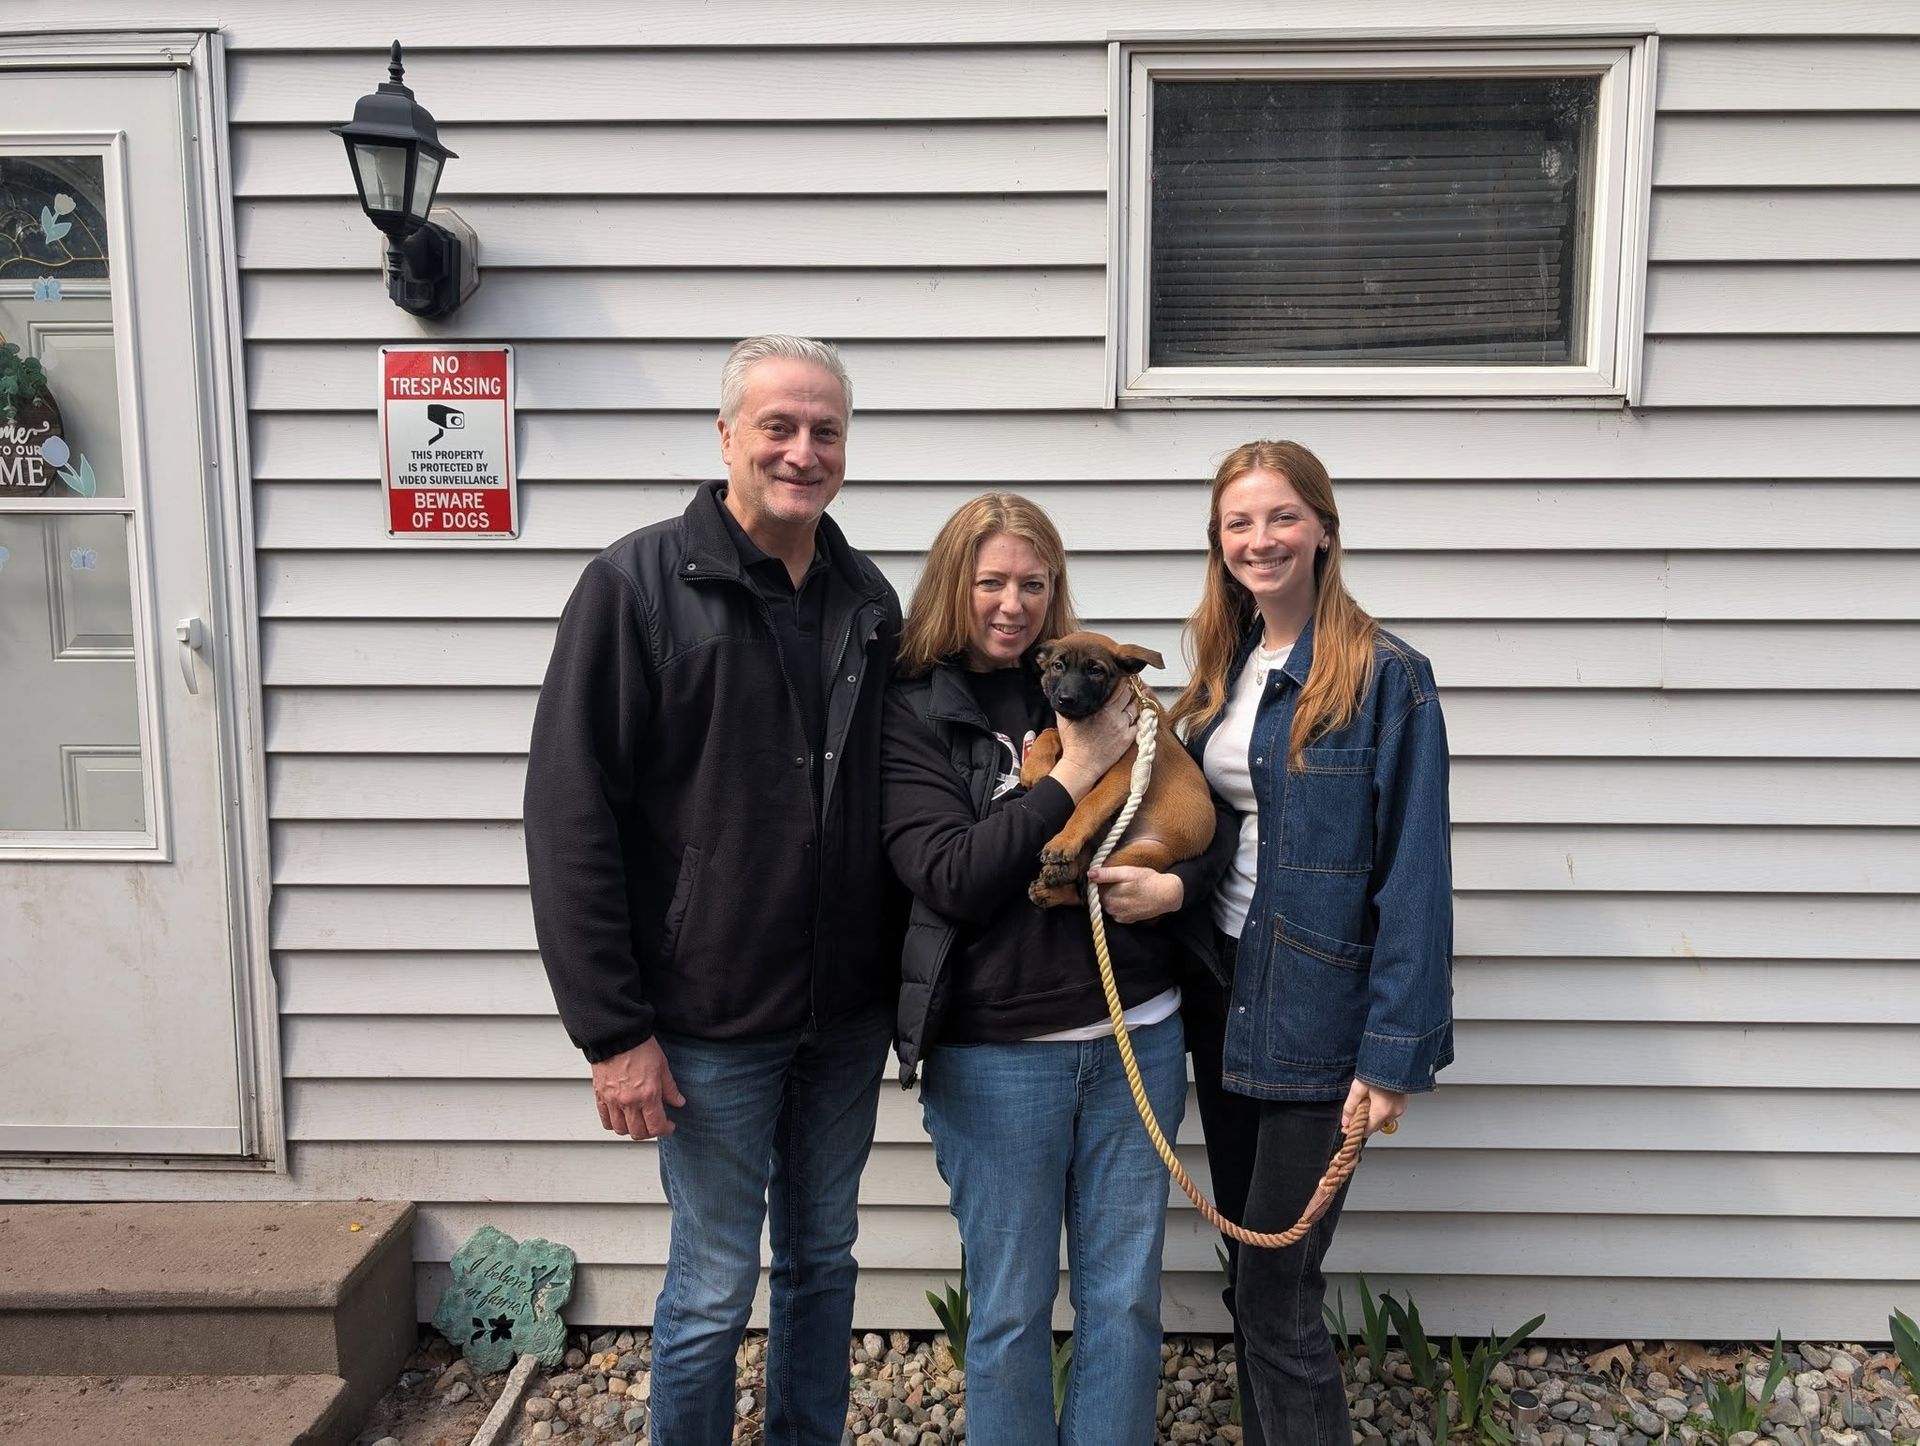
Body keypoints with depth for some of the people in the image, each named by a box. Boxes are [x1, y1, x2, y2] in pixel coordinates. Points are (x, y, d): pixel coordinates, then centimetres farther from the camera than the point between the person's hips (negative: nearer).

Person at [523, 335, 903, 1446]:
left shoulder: (868, 599, 5)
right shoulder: (641, 583, -10)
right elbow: (572, 815, -13)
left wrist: (905, 981, 8)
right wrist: (613, 1029, -14)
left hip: (848, 1017, 5)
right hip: (713, 1021, -5)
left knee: (824, 1258, 19)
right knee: (716, 1289, 8)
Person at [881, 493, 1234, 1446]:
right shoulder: (912, 715, -4)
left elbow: (1211, 806, 9)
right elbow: (950, 878, -15)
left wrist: (1179, 885, -11)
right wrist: (1073, 776, -17)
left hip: (1135, 1036, 3)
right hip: (996, 1054, -3)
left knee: (1125, 1295, 14)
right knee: (1012, 1306, 12)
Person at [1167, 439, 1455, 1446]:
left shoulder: (1385, 677, -12)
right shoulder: (1223, 672, 9)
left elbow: (1413, 875, -15)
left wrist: (1395, 1051, -18)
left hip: (1315, 1016, -6)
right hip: (1222, 1001, 7)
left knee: (1276, 1302, 1)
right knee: (1252, 1276, 18)